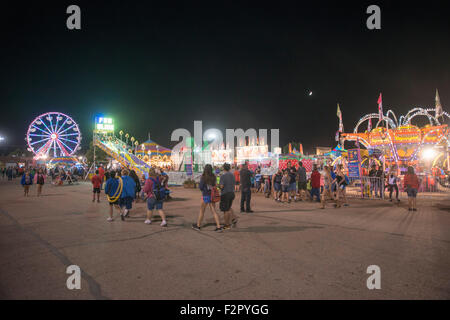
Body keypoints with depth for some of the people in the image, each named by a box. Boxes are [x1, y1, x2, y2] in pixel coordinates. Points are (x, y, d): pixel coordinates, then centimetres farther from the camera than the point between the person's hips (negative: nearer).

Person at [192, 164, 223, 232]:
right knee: (214, 211, 7)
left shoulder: (203, 177, -14)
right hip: (212, 195, 4)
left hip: (206, 196, -4)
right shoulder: (213, 177, 0)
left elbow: (200, 187, -12)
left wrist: (199, 184, 8)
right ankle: (219, 227, 1)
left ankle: (198, 225, 26)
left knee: (202, 211, 12)